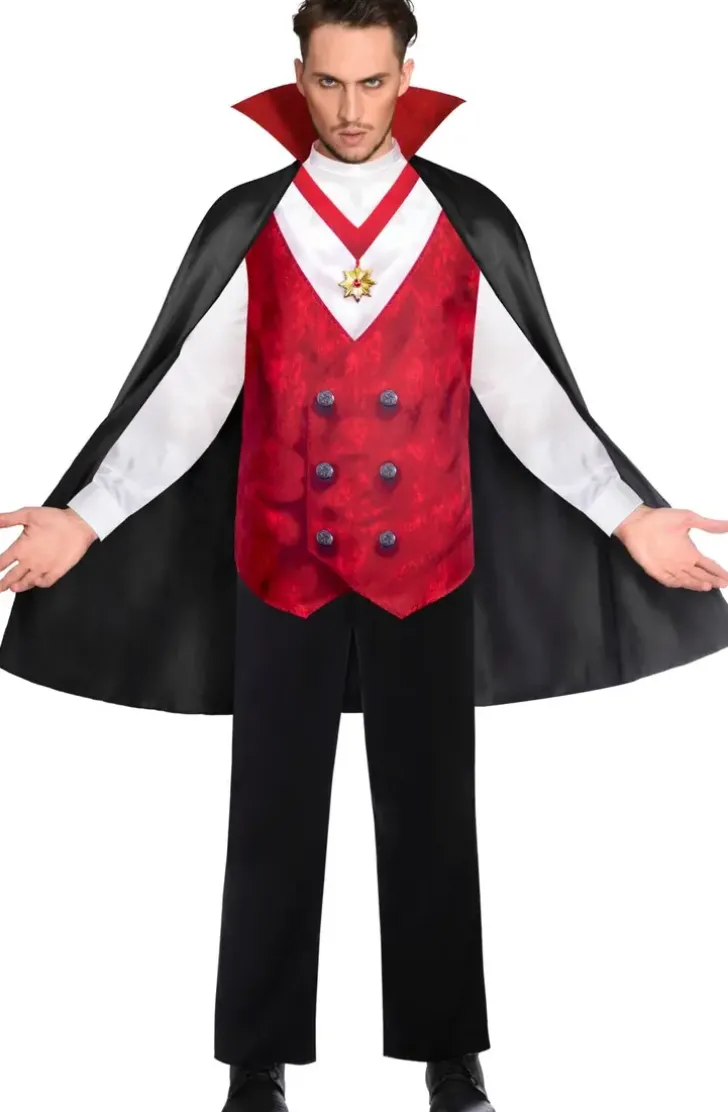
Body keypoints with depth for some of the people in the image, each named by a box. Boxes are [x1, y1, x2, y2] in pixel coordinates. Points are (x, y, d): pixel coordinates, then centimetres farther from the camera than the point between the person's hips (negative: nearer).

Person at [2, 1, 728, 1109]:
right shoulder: (246, 226, 0)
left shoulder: (470, 224, 0)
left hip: (427, 564, 0)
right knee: (274, 813, 8)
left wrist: (629, 517, -7)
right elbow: (181, 399, -1)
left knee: (431, 810, 10)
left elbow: (532, 400, 1)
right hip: (280, 566, 0)